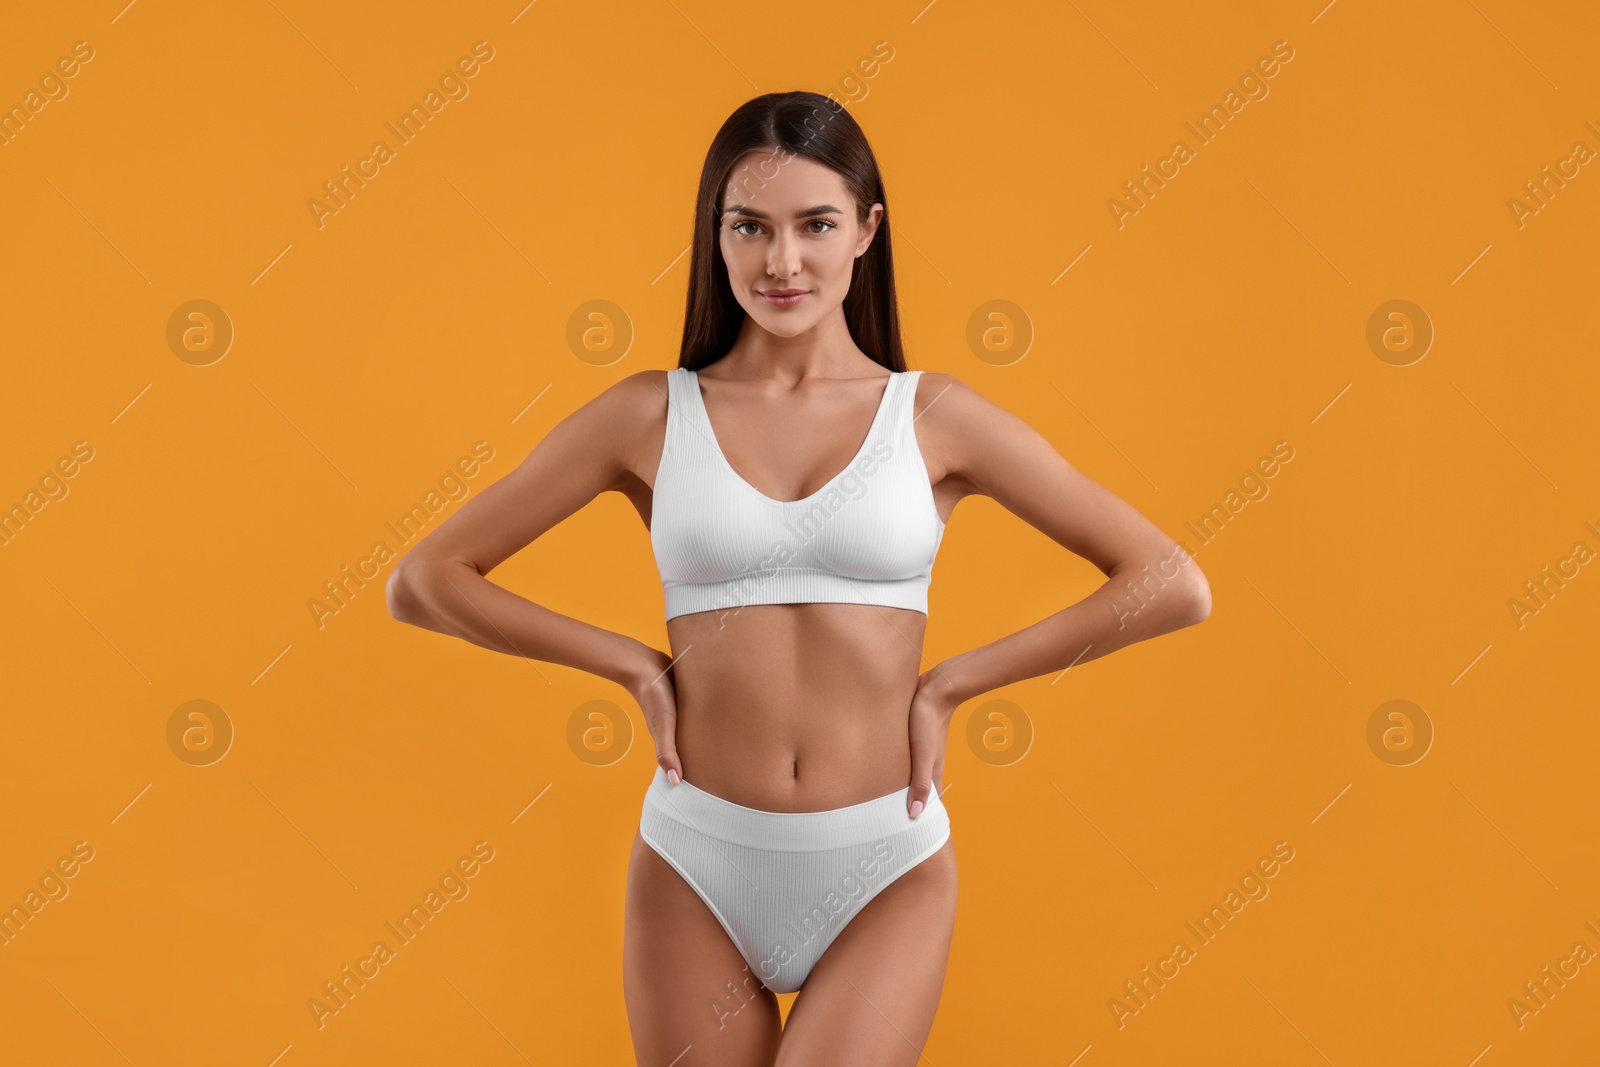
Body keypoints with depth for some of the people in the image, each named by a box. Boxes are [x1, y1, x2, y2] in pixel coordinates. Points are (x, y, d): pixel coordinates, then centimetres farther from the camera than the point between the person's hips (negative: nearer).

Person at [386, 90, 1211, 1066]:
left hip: (887, 872, -1)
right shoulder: (650, 416, 1)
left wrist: (950, 684, -5)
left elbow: (1176, 587, -3)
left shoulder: (934, 417, 0)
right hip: (696, 871, 1)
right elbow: (422, 581, 4)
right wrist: (637, 666, -3)